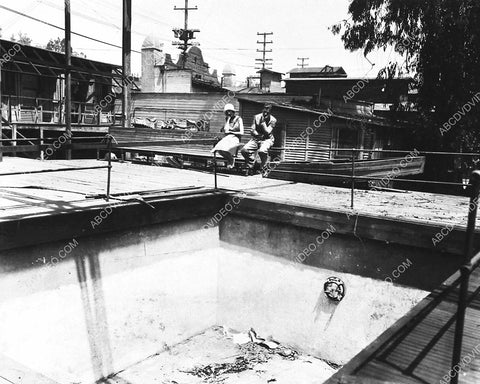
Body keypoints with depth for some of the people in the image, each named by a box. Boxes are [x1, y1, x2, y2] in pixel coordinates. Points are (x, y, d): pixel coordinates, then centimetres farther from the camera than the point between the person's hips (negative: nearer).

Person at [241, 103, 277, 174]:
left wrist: (263, 122, -18)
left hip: (267, 139, -3)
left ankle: (263, 167, -10)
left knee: (262, 151, -38)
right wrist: (259, 135, -13)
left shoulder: (273, 120, -5)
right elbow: (253, 130, 4)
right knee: (244, 150, -22)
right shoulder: (257, 117, 5)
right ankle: (251, 167, 0)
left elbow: (267, 132, -14)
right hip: (256, 139, 4)